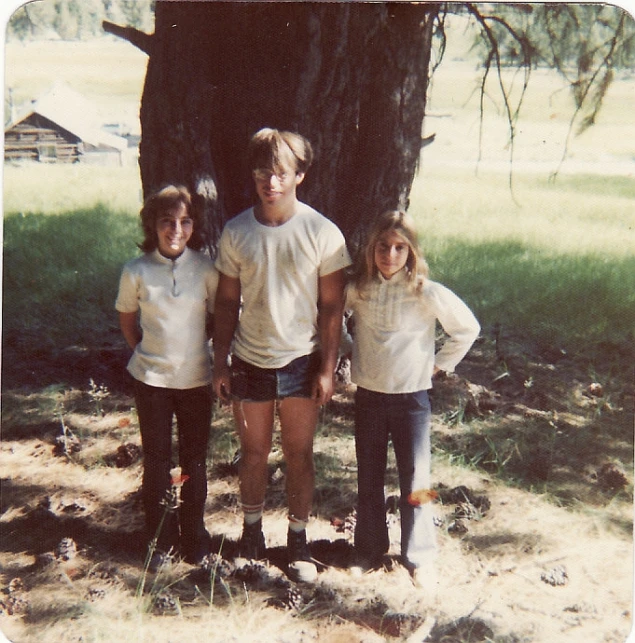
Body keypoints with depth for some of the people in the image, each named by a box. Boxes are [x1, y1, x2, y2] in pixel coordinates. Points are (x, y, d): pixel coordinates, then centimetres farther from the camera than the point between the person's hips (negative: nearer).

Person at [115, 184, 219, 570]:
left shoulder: (206, 269, -8)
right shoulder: (136, 271, -8)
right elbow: (127, 319, 7)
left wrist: (193, 348, 2)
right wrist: (149, 353, 5)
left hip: (197, 378, 0)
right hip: (152, 379, 0)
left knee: (195, 460, 12)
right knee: (156, 460, 11)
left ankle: (194, 536, 29)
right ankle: (161, 540, 27)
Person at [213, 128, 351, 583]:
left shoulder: (322, 233, -9)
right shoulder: (236, 232, -3)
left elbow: (331, 307, -5)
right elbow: (227, 302, 3)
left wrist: (327, 368, -8)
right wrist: (220, 363, 2)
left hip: (301, 361, -1)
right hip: (250, 362, 2)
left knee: (300, 455, 9)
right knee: (254, 454, 13)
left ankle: (298, 539, 25)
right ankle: (252, 532, 33)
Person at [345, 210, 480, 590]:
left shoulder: (428, 293, -13)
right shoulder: (357, 289, -4)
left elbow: (468, 328, -2)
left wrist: (439, 364, -3)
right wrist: (348, 353, 7)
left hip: (411, 397, -3)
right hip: (368, 396, 3)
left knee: (415, 481, 4)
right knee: (369, 480, 14)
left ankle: (420, 558, 20)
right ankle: (370, 551, 30)